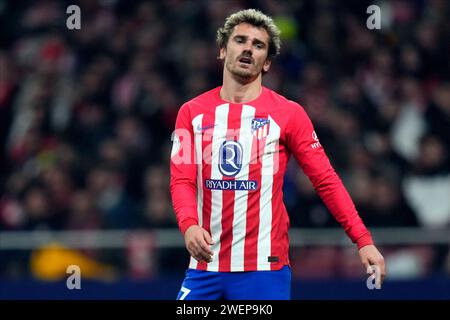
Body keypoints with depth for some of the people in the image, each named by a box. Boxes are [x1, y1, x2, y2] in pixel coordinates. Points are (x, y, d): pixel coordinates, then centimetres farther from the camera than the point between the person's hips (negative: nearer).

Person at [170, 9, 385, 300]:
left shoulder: (288, 113, 1)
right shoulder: (192, 112, 7)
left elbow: (326, 180, 0)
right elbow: (182, 180, 0)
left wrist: (364, 241, -9)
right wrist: (190, 225, -22)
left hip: (264, 267, -2)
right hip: (204, 265, 2)